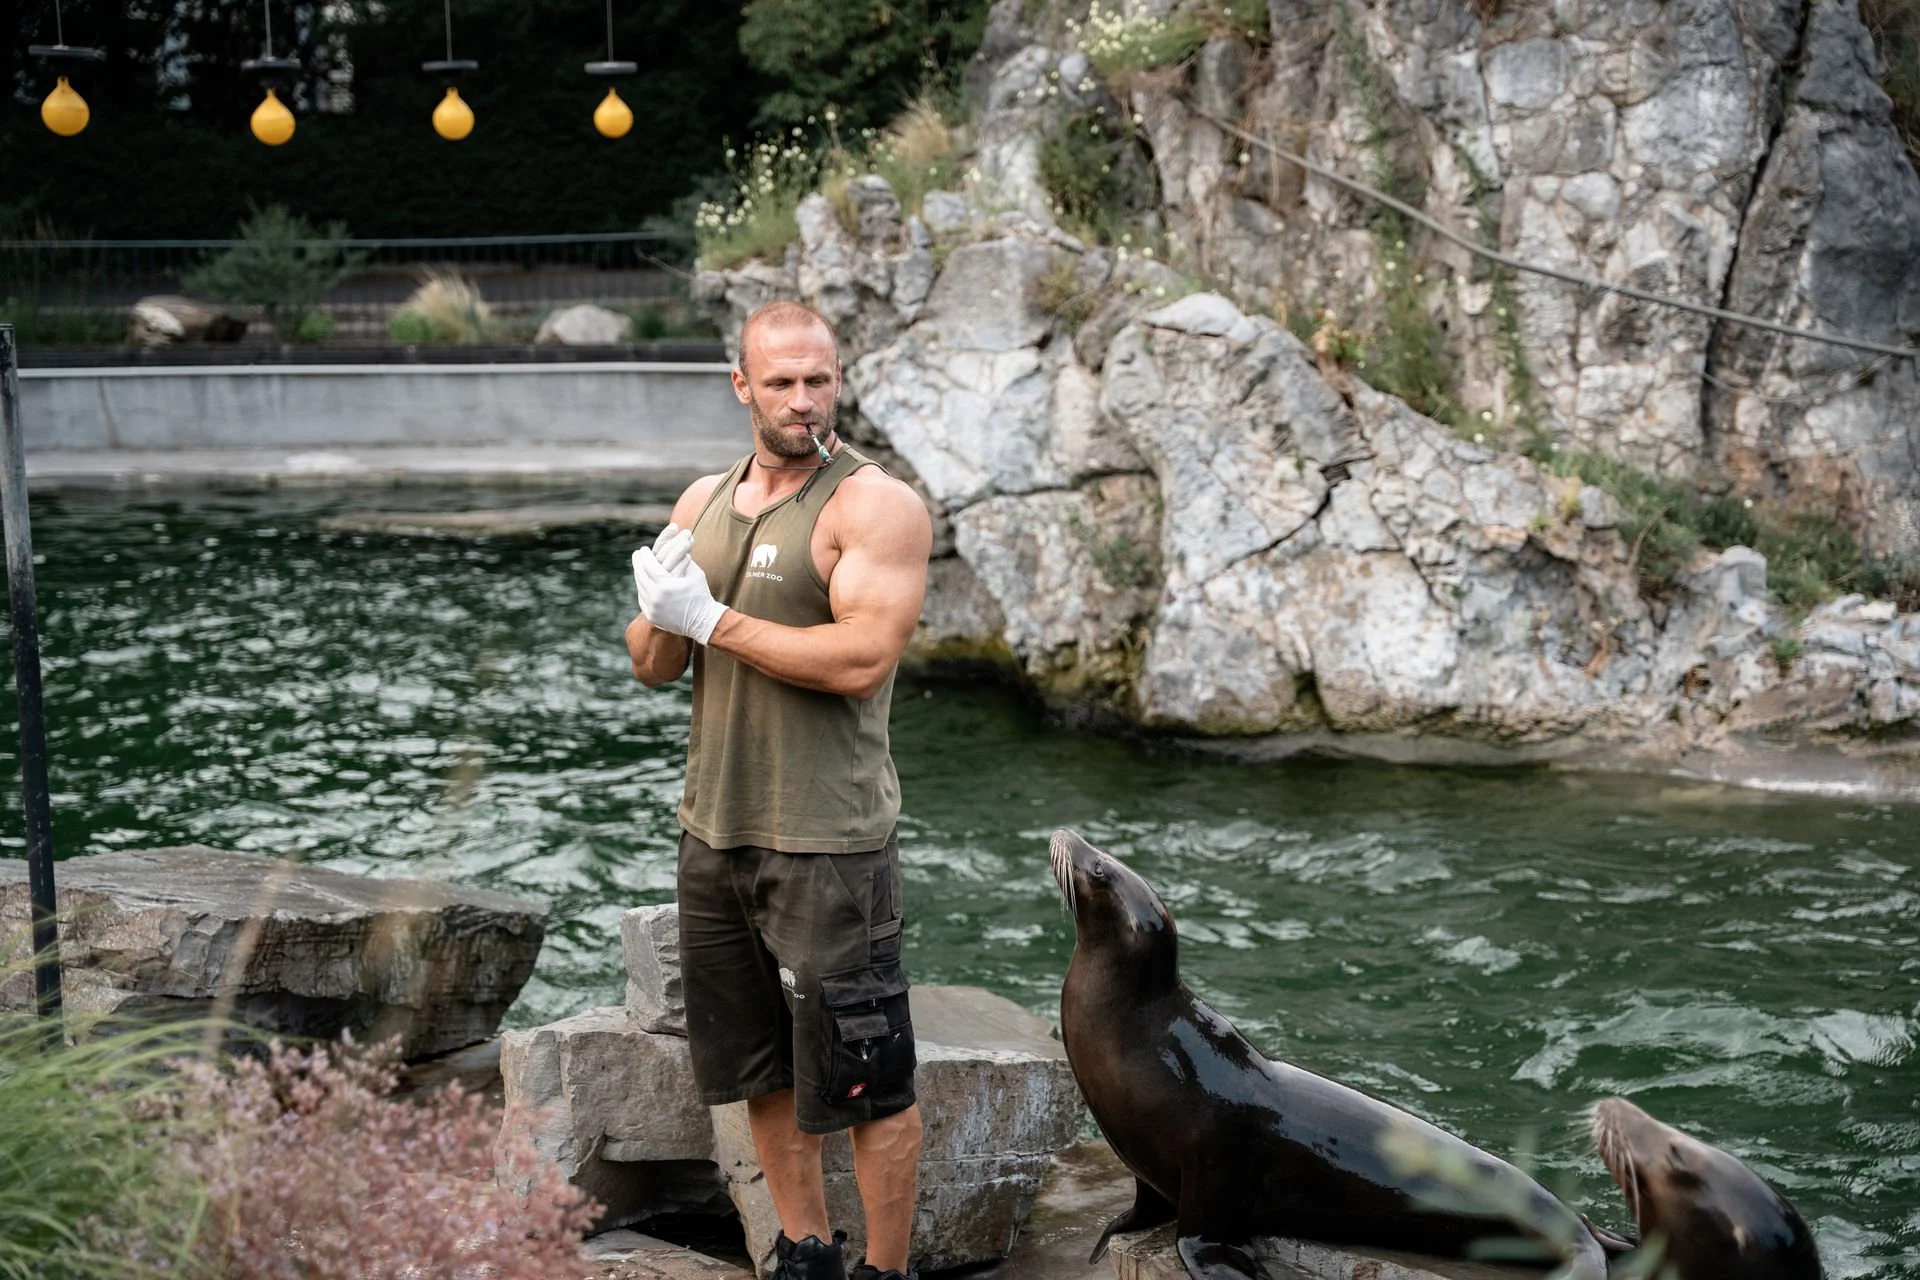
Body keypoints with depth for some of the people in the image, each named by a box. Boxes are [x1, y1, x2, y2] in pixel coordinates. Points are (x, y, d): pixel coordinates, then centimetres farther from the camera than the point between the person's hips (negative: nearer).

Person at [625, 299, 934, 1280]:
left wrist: (713, 618, -17)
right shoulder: (704, 502, 10)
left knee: (865, 1081, -1)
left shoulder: (875, 505, -11)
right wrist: (662, 615, -13)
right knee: (761, 1068, 18)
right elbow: (652, 666, 11)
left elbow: (861, 660, -23)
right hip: (715, 830, 7)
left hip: (827, 842, -7)